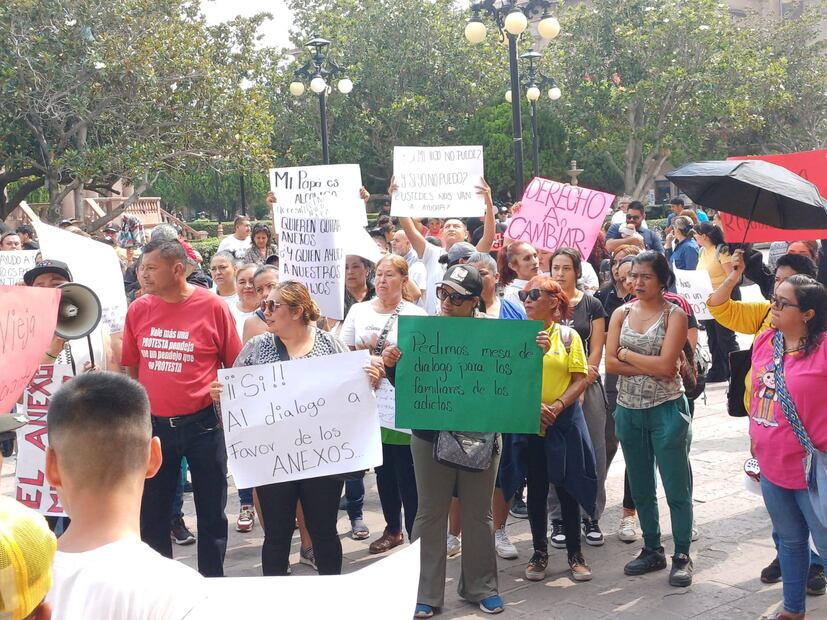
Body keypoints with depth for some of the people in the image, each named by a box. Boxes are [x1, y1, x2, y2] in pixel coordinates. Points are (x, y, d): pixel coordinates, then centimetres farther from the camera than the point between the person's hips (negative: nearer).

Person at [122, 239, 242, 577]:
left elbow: (234, 366, -2)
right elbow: (130, 366, 8)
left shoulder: (213, 307, -10)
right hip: (153, 424, 3)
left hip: (202, 424, -3)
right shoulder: (138, 309, -1)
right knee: (151, 511, 13)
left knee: (211, 509, 9)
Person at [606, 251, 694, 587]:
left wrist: (627, 354, -9)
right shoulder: (621, 313, 5)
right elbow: (610, 363, -5)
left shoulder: (674, 314, -6)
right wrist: (650, 367, -14)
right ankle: (652, 550, 28)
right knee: (640, 487, 14)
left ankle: (682, 556, 13)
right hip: (629, 409, 5)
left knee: (676, 487, 2)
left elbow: (666, 365, -18)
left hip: (665, 409, -4)